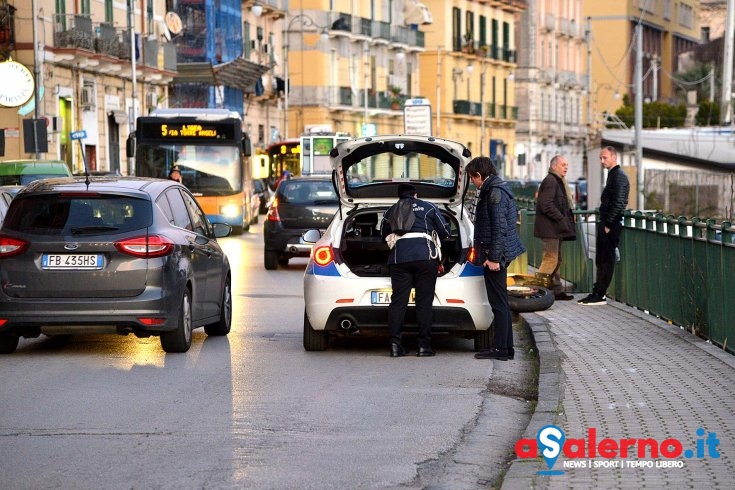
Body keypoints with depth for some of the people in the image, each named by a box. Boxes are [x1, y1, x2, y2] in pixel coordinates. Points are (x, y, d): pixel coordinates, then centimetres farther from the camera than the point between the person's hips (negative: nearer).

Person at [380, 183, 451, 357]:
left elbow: (384, 236, 28)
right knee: (424, 302, 1)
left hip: (399, 258, 2)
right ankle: (424, 346, -2)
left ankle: (395, 345, -5)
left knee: (398, 301, 2)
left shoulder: (390, 211, 20)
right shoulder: (429, 207, 14)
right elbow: (445, 231, 14)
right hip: (425, 256, -2)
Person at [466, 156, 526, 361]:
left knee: (499, 303, -7)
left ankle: (500, 348, -4)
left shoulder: (495, 193, -15)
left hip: (495, 255, -11)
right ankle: (506, 347, 18)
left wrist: (493, 257, -21)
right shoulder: (493, 190, 16)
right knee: (501, 303, 13)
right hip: (497, 255, 11)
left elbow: (500, 229, -21)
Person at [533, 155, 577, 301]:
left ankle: (557, 290, 17)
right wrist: (562, 219, -21)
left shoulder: (558, 181, 21)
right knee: (551, 259, -12)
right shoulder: (550, 181, -13)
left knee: (556, 260, 13)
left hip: (556, 228, 11)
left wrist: (569, 217, 15)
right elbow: (546, 205, -22)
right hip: (549, 228, -11)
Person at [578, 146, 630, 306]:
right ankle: (597, 293, 17)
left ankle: (599, 295, -5)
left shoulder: (619, 176, -13)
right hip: (606, 223, 10)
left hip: (611, 225, -10)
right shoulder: (613, 174, 18)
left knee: (606, 260, -7)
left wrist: (608, 224, -20)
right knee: (601, 260, 12)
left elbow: (618, 202, -21)